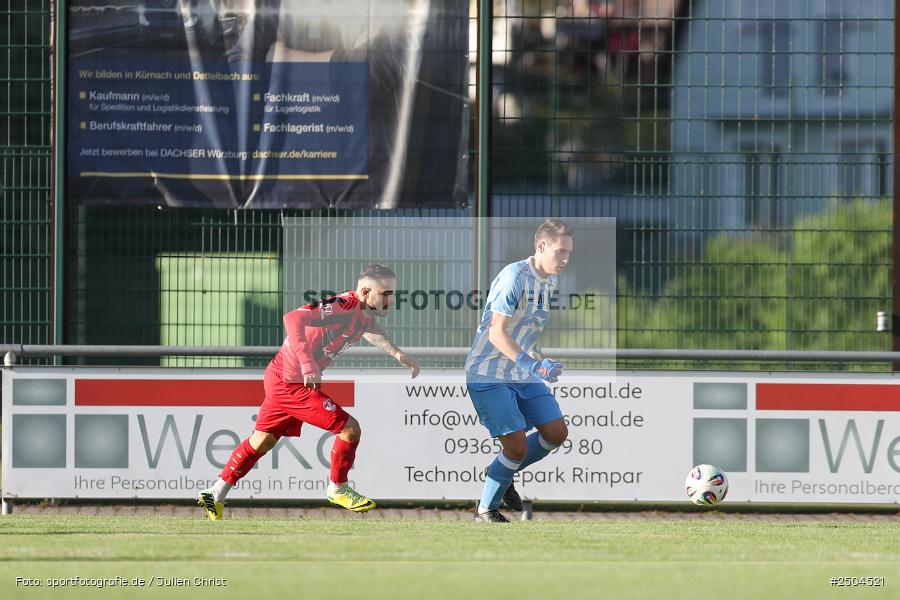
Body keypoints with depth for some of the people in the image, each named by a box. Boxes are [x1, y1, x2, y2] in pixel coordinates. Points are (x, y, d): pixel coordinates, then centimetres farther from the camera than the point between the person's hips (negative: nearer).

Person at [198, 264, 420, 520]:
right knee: (349, 428, -8)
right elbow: (293, 319, -37)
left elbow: (370, 329, 30)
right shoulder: (342, 306, -25)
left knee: (262, 441, 20)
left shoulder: (365, 313, 3)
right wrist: (307, 364, -41)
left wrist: (397, 353, 24)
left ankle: (214, 495, 29)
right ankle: (338, 489, 13)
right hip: (291, 381, -10)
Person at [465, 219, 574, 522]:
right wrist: (531, 365, -34)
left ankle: (501, 473, 21)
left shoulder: (548, 282, 8)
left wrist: (540, 363, 21)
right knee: (517, 446, -12)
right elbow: (497, 333, -25)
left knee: (557, 432, 0)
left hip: (522, 376, 9)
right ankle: (486, 510, 8)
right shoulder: (514, 277, -20)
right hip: (489, 375, -9)